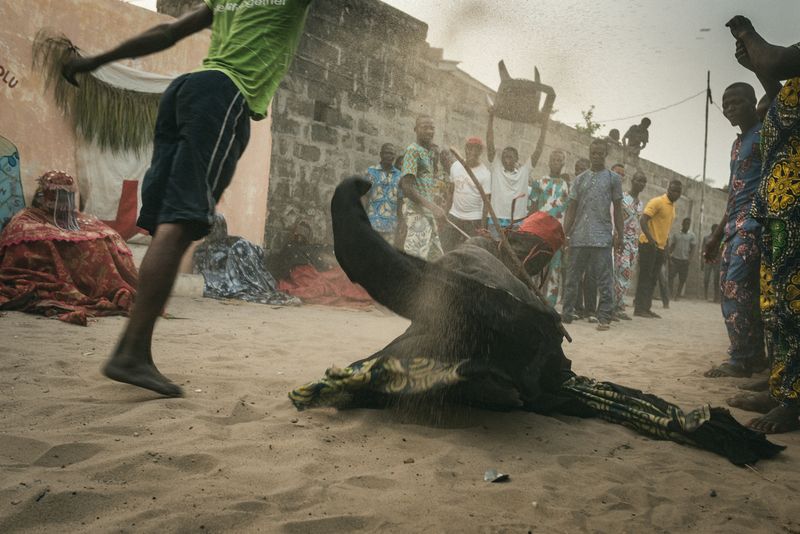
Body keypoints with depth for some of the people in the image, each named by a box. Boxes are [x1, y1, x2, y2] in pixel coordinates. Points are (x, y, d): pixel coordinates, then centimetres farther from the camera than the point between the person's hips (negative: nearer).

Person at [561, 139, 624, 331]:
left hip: (602, 237, -3)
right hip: (578, 236, 3)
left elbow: (617, 209, 7)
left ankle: (604, 317, 2)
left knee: (604, 279, -2)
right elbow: (572, 209, 11)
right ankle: (567, 314, 15)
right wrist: (564, 232, 2)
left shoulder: (613, 178, 6)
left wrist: (619, 235, 1)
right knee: (572, 278, 7)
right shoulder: (580, 179, 13)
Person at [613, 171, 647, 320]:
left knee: (628, 275, 4)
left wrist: (637, 245, 16)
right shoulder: (622, 197, -4)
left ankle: (617, 306, 7)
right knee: (624, 272, -14)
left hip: (634, 242, 7)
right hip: (622, 239, -7)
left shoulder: (640, 202, 17)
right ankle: (618, 306, -9)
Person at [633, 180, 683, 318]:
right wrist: (650, 239, -30)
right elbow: (643, 221, -19)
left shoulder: (672, 206, 17)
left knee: (653, 279, 9)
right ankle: (639, 308, -5)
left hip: (660, 247, 8)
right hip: (648, 245, -8)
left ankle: (646, 308, 13)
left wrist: (666, 242, 21)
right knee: (645, 277, -7)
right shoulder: (657, 202, -10)